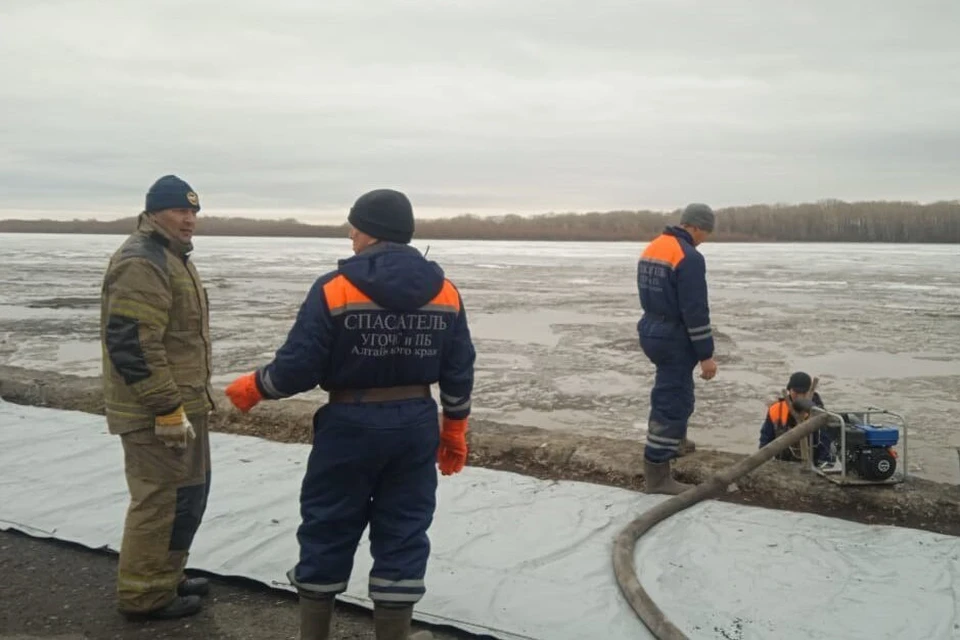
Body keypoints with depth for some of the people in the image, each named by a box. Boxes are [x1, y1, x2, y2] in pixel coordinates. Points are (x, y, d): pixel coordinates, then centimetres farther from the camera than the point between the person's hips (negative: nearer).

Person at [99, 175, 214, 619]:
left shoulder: (172, 257, 16)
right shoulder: (141, 263, -19)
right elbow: (131, 345, -26)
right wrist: (167, 409, -24)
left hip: (182, 402, 11)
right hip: (156, 412, -11)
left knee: (188, 492, 18)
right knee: (163, 499, -3)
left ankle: (166, 576, 32)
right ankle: (145, 594, 11)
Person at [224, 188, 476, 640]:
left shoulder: (335, 288, -13)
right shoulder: (445, 292, 0)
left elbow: (298, 367, -11)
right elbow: (459, 375, 4)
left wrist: (253, 387, 8)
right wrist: (454, 433, 16)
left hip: (350, 426, -3)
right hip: (416, 426, 3)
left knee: (326, 533, 13)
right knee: (403, 535, 12)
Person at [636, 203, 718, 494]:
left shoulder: (651, 248, 8)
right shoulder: (689, 257, -20)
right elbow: (695, 311, -22)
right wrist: (706, 355, -16)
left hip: (651, 332, 9)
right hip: (673, 339, -9)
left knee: (673, 387, 29)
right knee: (673, 400, -4)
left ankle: (673, 439, 48)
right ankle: (657, 474, -1)